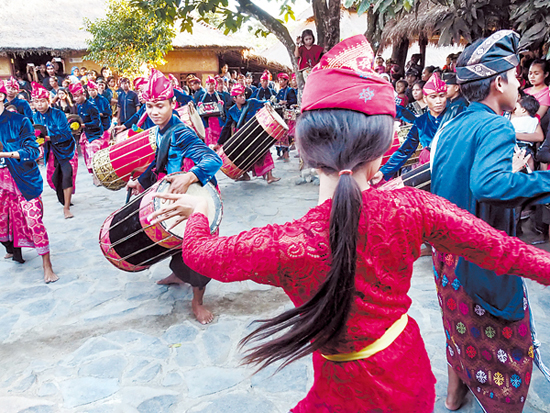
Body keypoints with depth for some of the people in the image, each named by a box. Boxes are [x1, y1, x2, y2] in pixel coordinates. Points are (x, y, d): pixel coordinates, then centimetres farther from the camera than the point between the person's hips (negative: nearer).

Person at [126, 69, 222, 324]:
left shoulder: (182, 134, -25)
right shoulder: (159, 133, 3)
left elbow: (214, 160, -38)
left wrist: (188, 178, -53)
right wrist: (141, 181, 19)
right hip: (174, 198, 9)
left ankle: (197, 301, 15)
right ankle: (179, 274, 52)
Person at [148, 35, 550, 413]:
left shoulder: (284, 245, -32)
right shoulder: (411, 208, -26)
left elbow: (198, 251, -13)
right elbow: (504, 250, -13)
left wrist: (197, 211, 8)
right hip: (411, 369, 4)